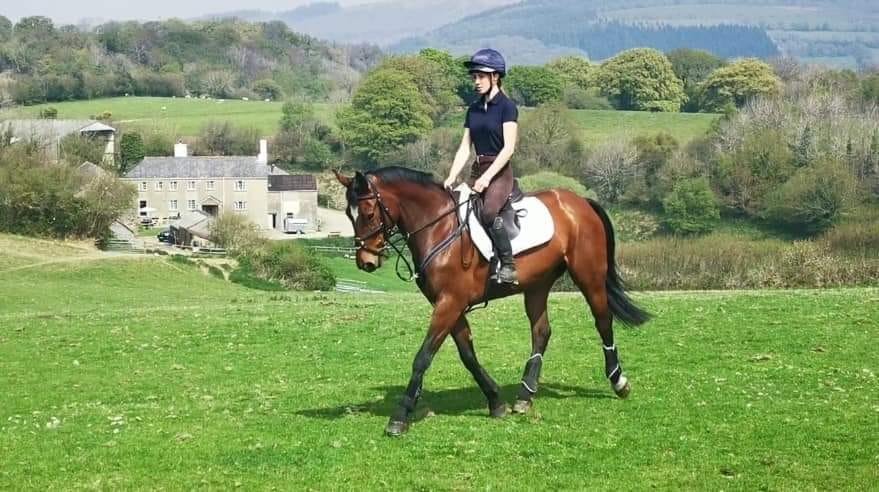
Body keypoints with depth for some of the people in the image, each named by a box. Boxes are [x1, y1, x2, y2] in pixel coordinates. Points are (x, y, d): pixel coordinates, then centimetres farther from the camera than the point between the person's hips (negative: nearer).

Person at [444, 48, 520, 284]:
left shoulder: (507, 107, -4)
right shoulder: (474, 109, 15)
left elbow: (509, 148, -12)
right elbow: (464, 149, 13)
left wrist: (487, 177, -20)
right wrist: (451, 178, -1)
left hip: (499, 172, -7)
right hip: (477, 172, 7)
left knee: (488, 212, -32)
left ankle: (508, 265, -26)